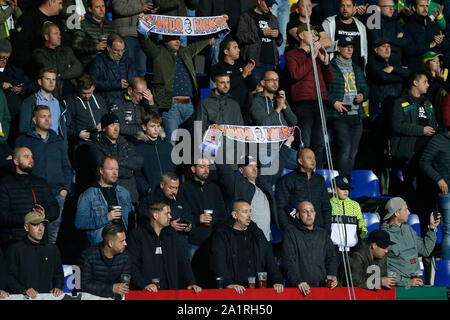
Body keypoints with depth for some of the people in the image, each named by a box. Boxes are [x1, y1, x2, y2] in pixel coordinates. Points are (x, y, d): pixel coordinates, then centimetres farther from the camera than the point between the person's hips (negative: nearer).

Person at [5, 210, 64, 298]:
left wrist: (57, 287, 5)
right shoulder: (15, 249, 5)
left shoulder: (53, 250, 19)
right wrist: (24, 290, -16)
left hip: (46, 297, 4)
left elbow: (58, 274, 25)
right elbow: (9, 277, -2)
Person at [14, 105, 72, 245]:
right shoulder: (23, 141, 8)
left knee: (53, 232, 2)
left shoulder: (58, 141, 18)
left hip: (57, 194, 3)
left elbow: (66, 166, 19)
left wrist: (66, 188, 5)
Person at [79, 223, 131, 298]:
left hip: (114, 297, 3)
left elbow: (125, 284, 2)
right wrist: (112, 288, -23)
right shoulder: (88, 256, -12)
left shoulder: (124, 256, -2)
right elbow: (85, 286, -14)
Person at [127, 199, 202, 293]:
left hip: (170, 289, 3)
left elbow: (183, 260, 13)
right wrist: (144, 285, -18)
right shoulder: (137, 235, 1)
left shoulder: (172, 233, 16)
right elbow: (132, 265, -5)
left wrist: (191, 282, -1)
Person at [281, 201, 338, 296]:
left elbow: (331, 258, 18)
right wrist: (298, 282, -17)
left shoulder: (323, 233, 20)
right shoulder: (290, 232, 6)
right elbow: (288, 260, -3)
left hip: (321, 285, 3)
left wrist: (332, 277, -2)